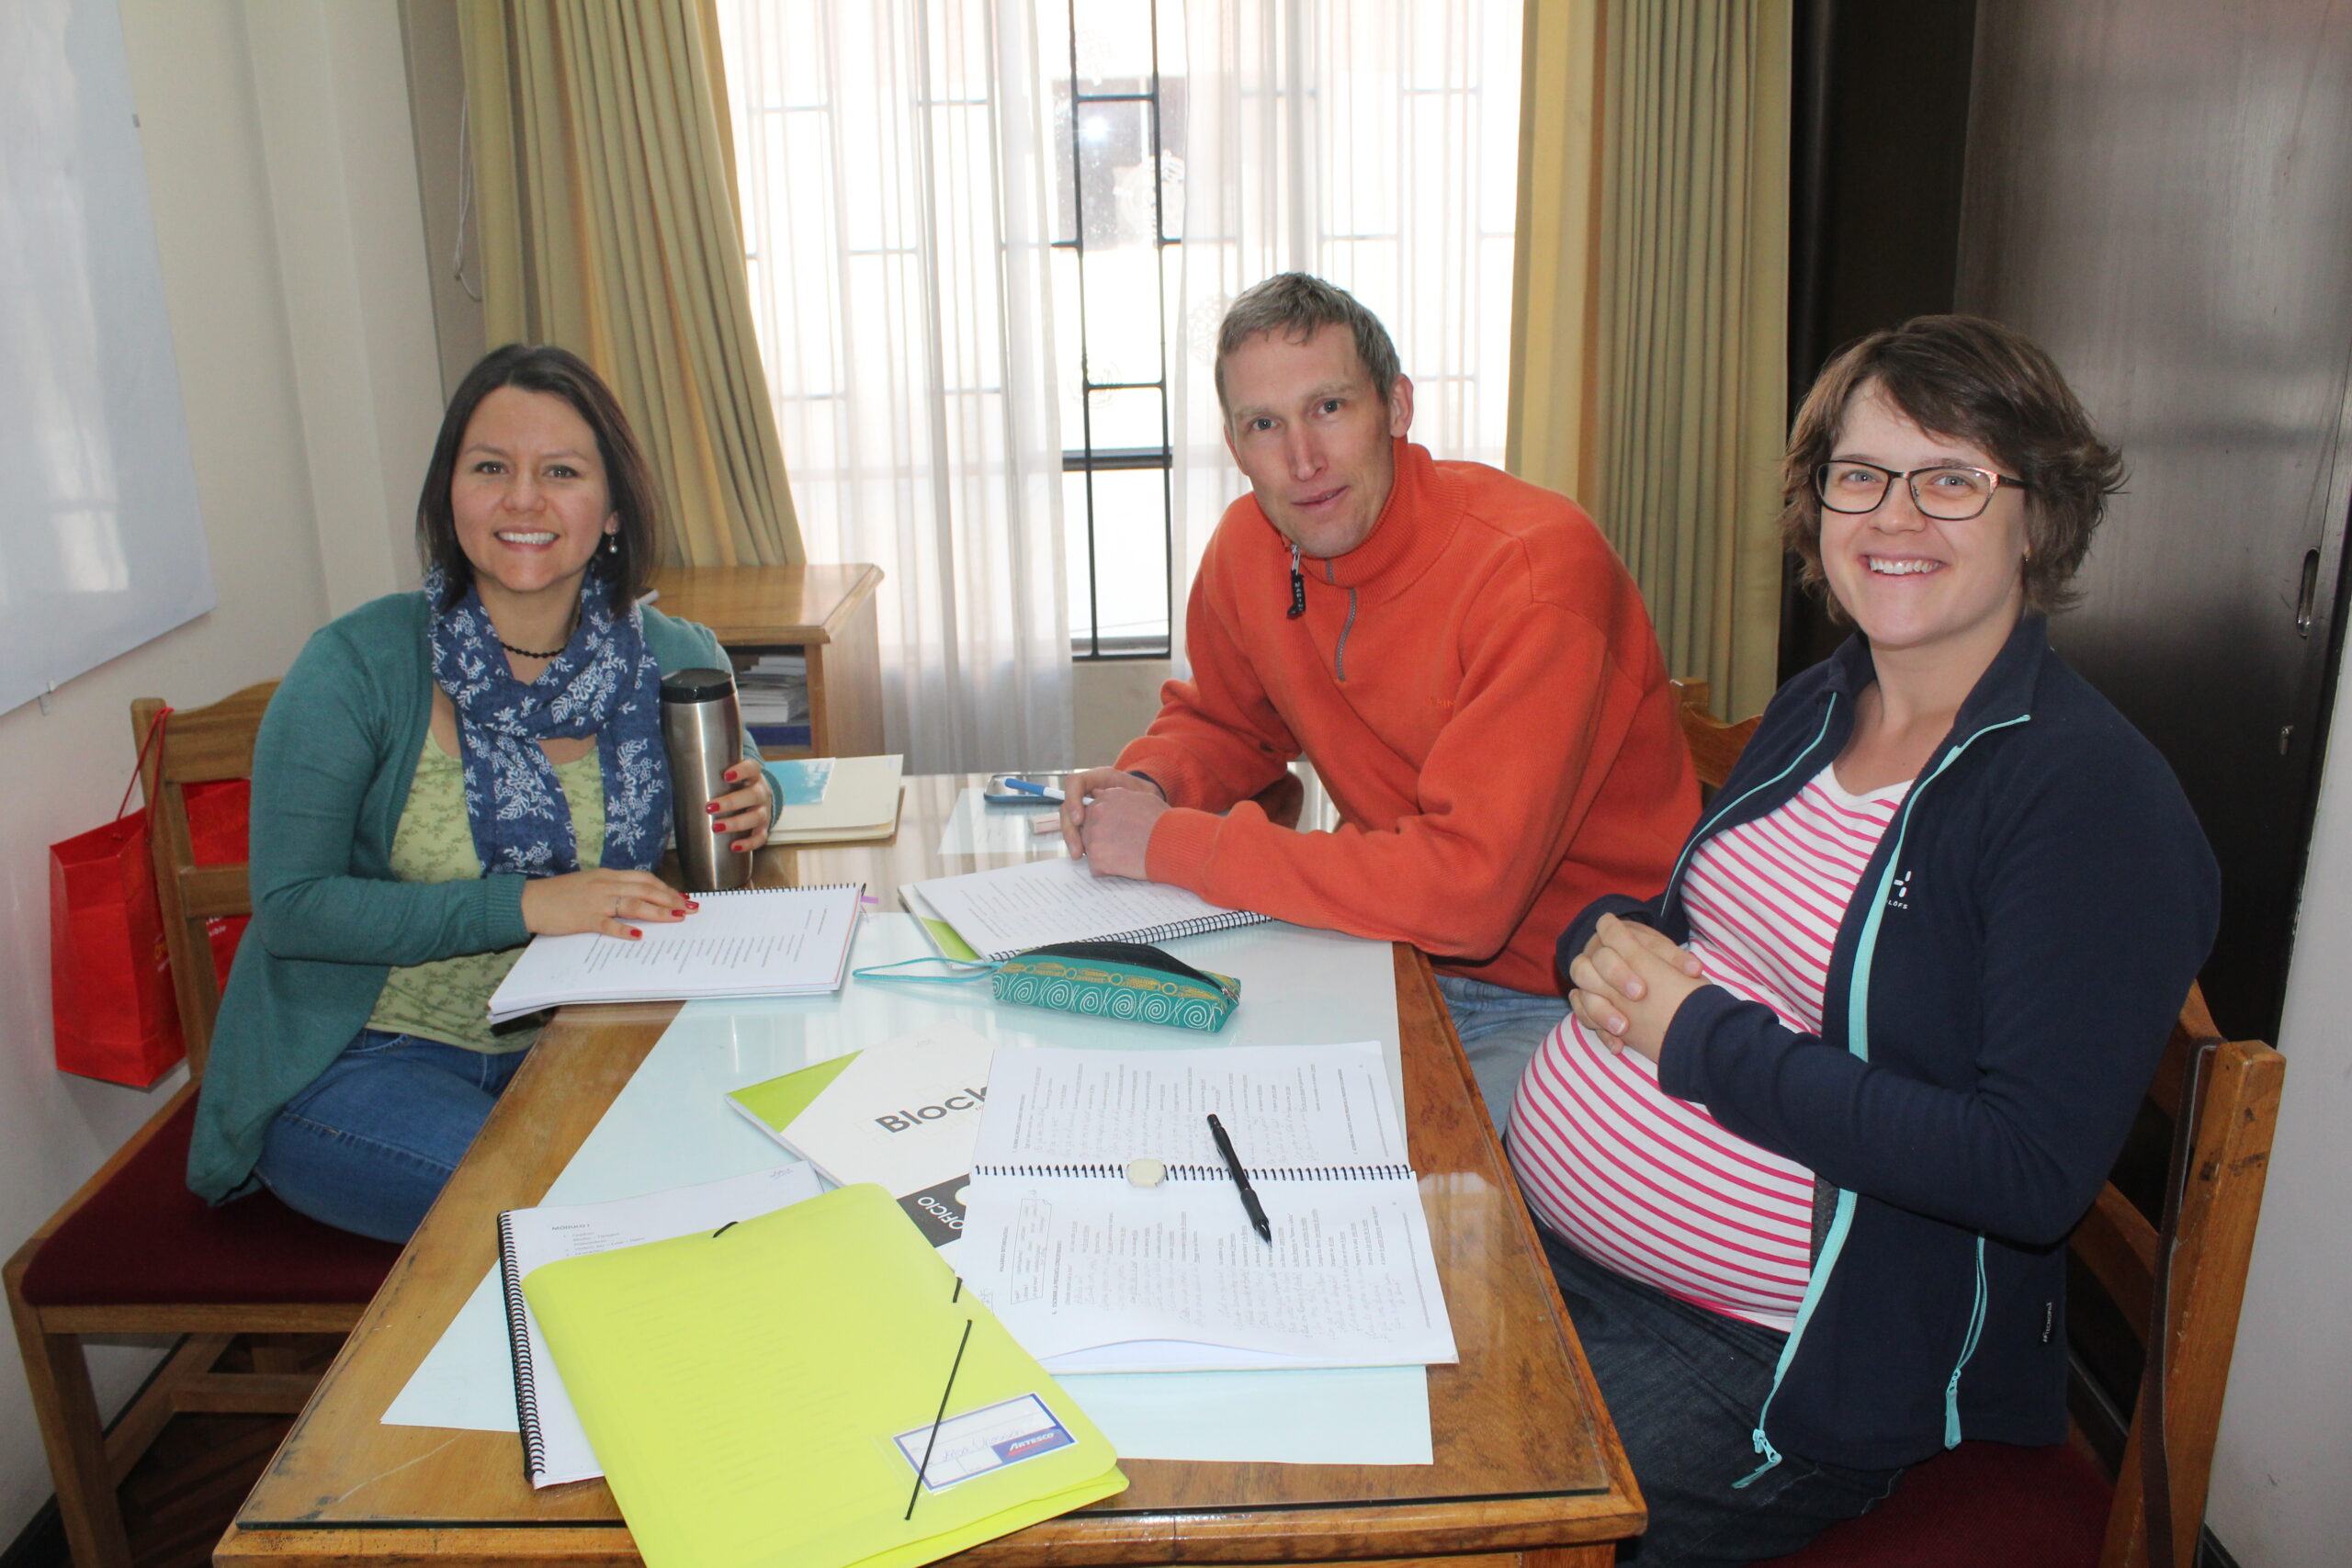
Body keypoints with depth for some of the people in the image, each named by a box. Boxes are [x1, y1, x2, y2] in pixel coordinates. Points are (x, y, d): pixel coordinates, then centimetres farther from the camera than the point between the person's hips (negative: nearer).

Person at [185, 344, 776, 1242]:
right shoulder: (359, 668, -13)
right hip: (353, 1061, -3)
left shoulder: (671, 660, -3)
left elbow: (734, 766, 18)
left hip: (564, 1048, 4)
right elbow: (289, 906, -14)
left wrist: (748, 806, -8)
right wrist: (525, 905, -23)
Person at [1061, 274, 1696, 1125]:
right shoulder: (1248, 545, -2)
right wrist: (1149, 783, -6)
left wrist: (1173, 843, -25)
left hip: (1571, 1004, -6)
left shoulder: (1535, 564, -24)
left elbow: (1467, 887, -31)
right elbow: (1221, 718, 19)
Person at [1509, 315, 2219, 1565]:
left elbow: (2034, 1173, -22)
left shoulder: (2094, 796, -14)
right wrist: (1611, 940, -6)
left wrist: (1696, 1036, -20)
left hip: (1762, 1359, -6)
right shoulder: (1814, 711, 9)